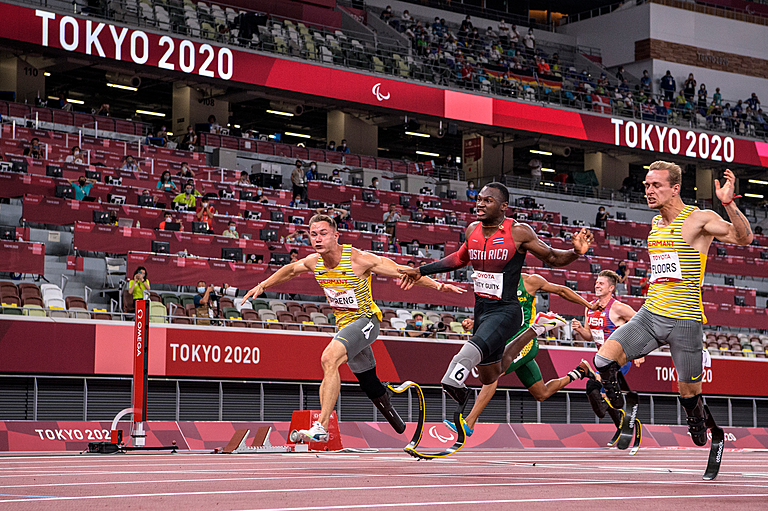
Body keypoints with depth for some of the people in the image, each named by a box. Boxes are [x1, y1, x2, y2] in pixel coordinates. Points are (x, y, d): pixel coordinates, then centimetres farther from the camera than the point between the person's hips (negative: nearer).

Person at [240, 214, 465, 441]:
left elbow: (401, 271, -18)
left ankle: (321, 427, -35)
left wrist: (437, 285, -24)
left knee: (329, 359, -30)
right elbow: (290, 270, 20)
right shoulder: (313, 262, -4)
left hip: (366, 319, -6)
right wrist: (263, 285, 23)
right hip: (344, 324, 6)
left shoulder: (358, 259, -21)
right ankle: (399, 426, 41)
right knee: (370, 385, 15)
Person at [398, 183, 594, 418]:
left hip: (505, 310, -7)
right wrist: (421, 271, 25)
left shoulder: (518, 232, -12)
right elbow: (460, 259, 25)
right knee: (489, 377, 19)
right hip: (481, 309, 7)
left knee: (476, 348, -37)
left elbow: (554, 258, -3)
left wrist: (576, 252, -24)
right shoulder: (472, 230, 5)